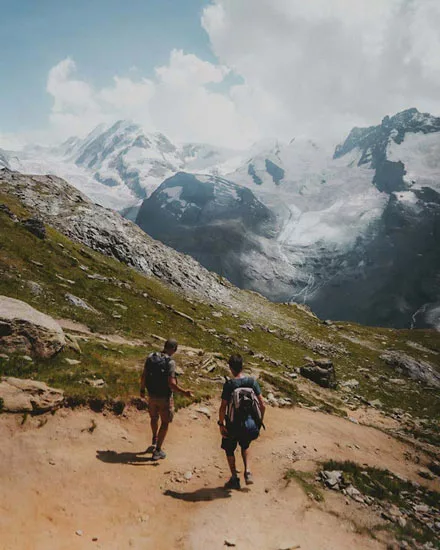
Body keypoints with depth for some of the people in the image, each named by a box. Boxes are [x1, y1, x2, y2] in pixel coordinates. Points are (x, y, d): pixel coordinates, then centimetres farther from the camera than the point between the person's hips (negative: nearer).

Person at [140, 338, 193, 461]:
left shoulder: (151, 357, -5)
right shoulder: (170, 362, -22)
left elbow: (144, 376, 0)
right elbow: (171, 383, -26)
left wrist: (142, 389, 15)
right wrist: (184, 392, -17)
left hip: (152, 395, 5)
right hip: (165, 397, -5)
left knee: (154, 418, 28)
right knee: (165, 423, 12)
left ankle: (154, 440, 50)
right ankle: (157, 451, 16)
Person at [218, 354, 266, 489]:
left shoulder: (229, 384, -14)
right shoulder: (252, 382, -4)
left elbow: (223, 407, -16)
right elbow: (262, 405, -3)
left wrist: (221, 424, -4)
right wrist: (260, 421, 11)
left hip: (233, 425, -3)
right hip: (250, 424, 3)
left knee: (229, 450, 23)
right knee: (245, 446, 32)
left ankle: (234, 479, 25)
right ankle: (247, 472, 19)